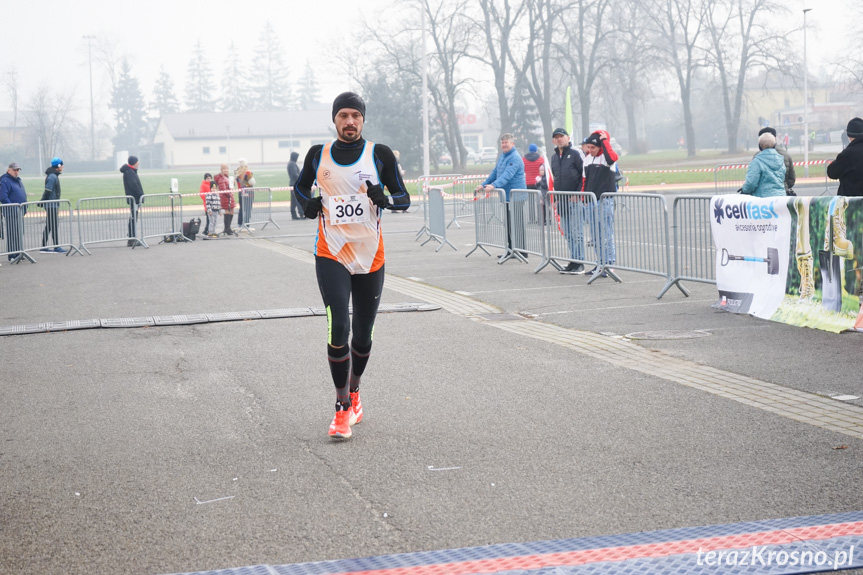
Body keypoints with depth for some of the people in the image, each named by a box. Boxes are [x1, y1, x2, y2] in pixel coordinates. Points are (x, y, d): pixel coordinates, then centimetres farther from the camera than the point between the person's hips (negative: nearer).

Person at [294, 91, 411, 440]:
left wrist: (384, 198, -19)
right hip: (331, 255, -1)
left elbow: (404, 199, 3)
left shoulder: (379, 154, 2)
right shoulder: (318, 154, 5)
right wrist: (307, 205, 1)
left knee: (363, 334, 11)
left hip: (370, 257, 1)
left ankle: (354, 391, 37)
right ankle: (343, 408, -6)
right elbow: (300, 186, 23)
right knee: (338, 328, -15)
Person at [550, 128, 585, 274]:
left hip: (575, 200, -7)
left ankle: (579, 262, -6)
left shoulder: (576, 153, -4)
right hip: (561, 200, 7)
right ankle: (573, 262, 13)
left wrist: (579, 194, -15)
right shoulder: (554, 157, 17)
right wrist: (556, 197, 16)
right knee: (567, 234, 8)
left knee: (577, 233, -8)